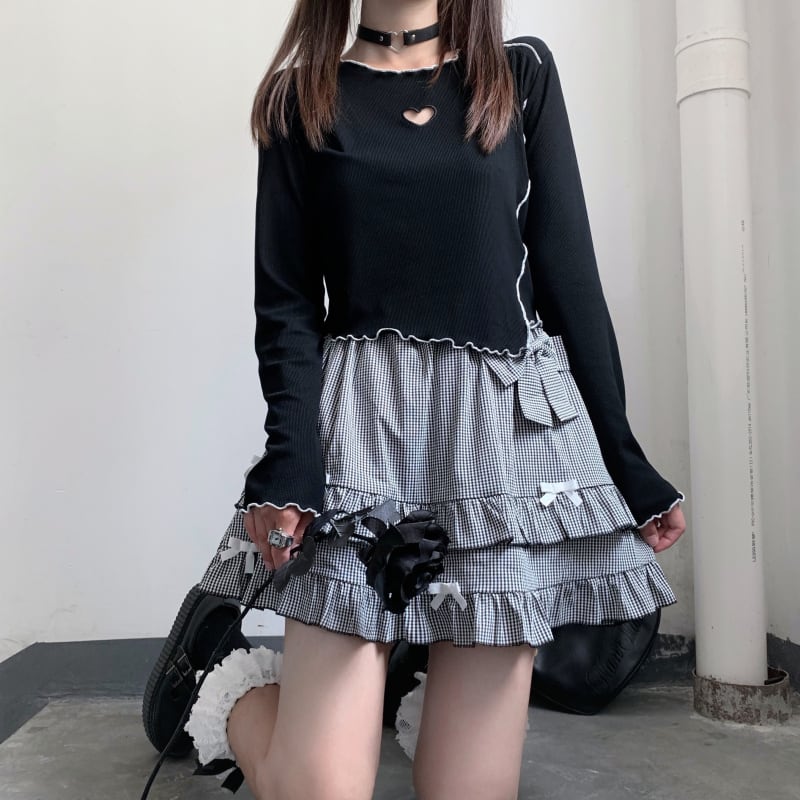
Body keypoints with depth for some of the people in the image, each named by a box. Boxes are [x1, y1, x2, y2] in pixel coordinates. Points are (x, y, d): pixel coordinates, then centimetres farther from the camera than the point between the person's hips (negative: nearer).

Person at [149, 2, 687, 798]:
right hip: (360, 417, -1)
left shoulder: (523, 73, 15)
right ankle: (240, 694, 24)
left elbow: (569, 270, 9)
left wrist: (623, 455, 6)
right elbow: (286, 301, 3)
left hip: (509, 418, 2)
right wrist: (291, 456, -14)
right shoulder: (302, 97, 12)